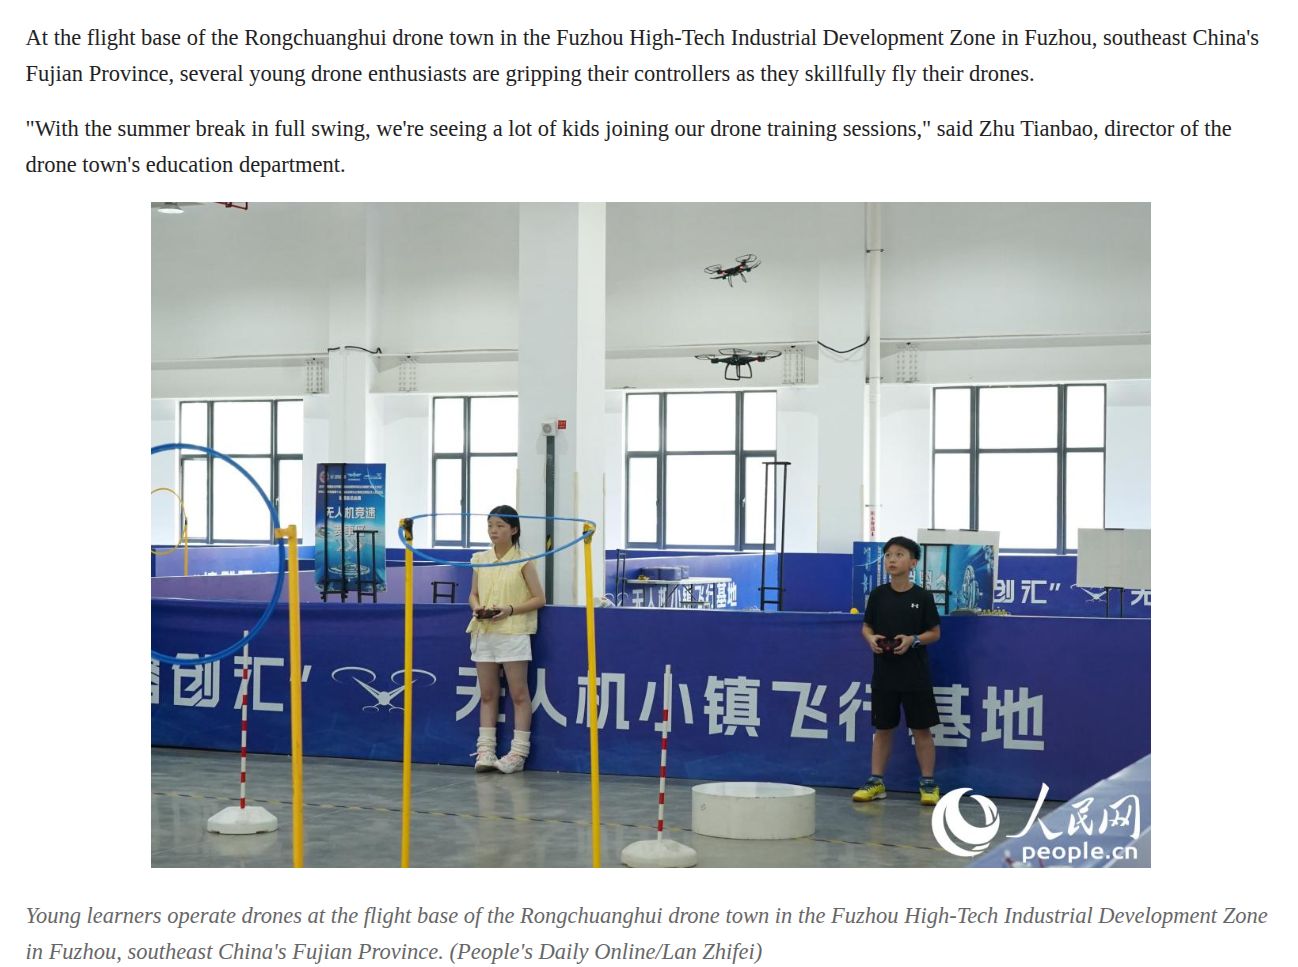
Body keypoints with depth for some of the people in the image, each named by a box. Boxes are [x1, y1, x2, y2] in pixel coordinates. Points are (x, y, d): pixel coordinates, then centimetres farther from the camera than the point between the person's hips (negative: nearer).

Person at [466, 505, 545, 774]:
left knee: (519, 694, 0)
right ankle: (485, 751, 10)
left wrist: (510, 609, -15)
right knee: (487, 695, 7)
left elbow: (539, 599, -3)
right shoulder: (480, 560, 9)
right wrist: (476, 607, -5)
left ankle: (518, 753, 4)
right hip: (484, 633, 4)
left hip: (513, 633, -4)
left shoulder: (523, 562, -3)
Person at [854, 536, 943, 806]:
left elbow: (935, 633, 0)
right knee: (882, 728, 10)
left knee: (921, 729, 3)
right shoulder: (878, 595, 1)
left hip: (915, 674, -2)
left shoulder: (922, 597, -5)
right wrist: (871, 639, -12)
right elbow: (866, 626, 10)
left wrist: (913, 639, -17)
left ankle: (928, 783, 12)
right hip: (884, 672, 2)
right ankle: (875, 781, 18)